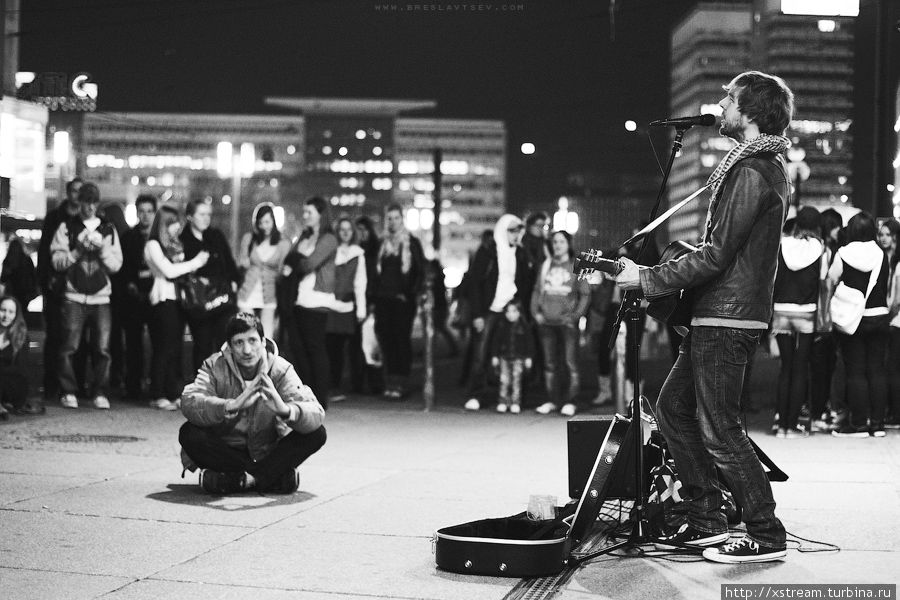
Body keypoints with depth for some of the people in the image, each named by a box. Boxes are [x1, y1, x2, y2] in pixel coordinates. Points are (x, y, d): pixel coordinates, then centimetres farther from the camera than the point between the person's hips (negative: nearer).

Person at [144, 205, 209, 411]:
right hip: (162, 299, -7)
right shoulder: (153, 245, -5)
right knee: (164, 348, -6)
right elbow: (168, 270, -13)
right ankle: (157, 397, -1)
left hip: (177, 297, 7)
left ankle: (174, 394, 9)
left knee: (176, 348, 6)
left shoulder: (175, 244, 17)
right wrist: (195, 262, -8)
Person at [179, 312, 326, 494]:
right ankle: (273, 476, -21)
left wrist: (285, 410, -48)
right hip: (226, 451, -1)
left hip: (267, 453, 1)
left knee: (317, 434, -21)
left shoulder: (281, 369, -12)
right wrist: (233, 406, -48)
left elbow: (316, 415, -25)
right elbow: (188, 403, -31)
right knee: (189, 434, -30)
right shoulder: (215, 366, -13)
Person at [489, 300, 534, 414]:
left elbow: (530, 342, 2)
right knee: (504, 380, 0)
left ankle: (515, 403, 3)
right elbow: (495, 341, 7)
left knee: (516, 380, -2)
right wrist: (494, 356, 3)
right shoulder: (501, 326, 3)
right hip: (504, 357, 2)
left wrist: (529, 357, -1)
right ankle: (503, 402, 8)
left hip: (518, 358, -2)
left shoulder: (524, 327, -2)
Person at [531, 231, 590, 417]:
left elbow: (585, 295, 1)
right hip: (546, 322, 4)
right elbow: (537, 291, 17)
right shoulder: (545, 266, 12)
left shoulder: (577, 267, 2)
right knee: (550, 364, 7)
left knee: (570, 362, -7)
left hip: (567, 323, -4)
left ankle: (570, 402, -2)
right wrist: (535, 312, 4)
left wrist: (576, 315, -9)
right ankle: (552, 400, 13)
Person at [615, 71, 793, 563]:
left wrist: (647, 279, -15)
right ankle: (706, 521, 19)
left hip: (727, 318, -11)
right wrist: (666, 269, 18)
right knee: (673, 407, 15)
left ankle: (767, 536, 2)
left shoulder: (752, 172, -17)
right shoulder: (762, 166, 17)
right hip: (716, 314, 11)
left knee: (718, 428, -6)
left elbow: (718, 255, -21)